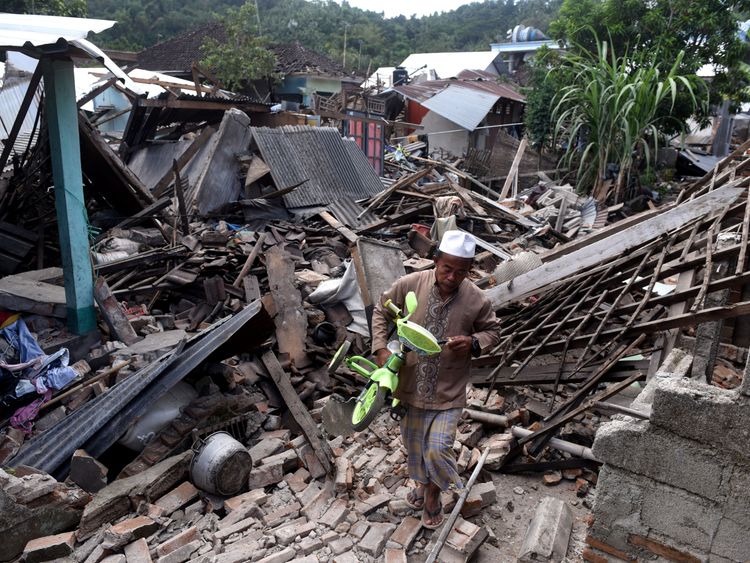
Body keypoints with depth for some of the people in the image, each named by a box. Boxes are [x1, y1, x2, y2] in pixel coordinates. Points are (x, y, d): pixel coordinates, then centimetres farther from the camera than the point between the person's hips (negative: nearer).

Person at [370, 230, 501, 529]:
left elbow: (493, 330, 3)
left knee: (438, 449, -3)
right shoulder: (410, 284, -15)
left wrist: (473, 343, -18)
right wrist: (381, 348, -11)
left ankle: (434, 493, 29)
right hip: (411, 383, 2)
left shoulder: (477, 300, -15)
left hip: (448, 391, -2)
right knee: (414, 443, 20)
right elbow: (381, 311, 0)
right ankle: (422, 482, 50)